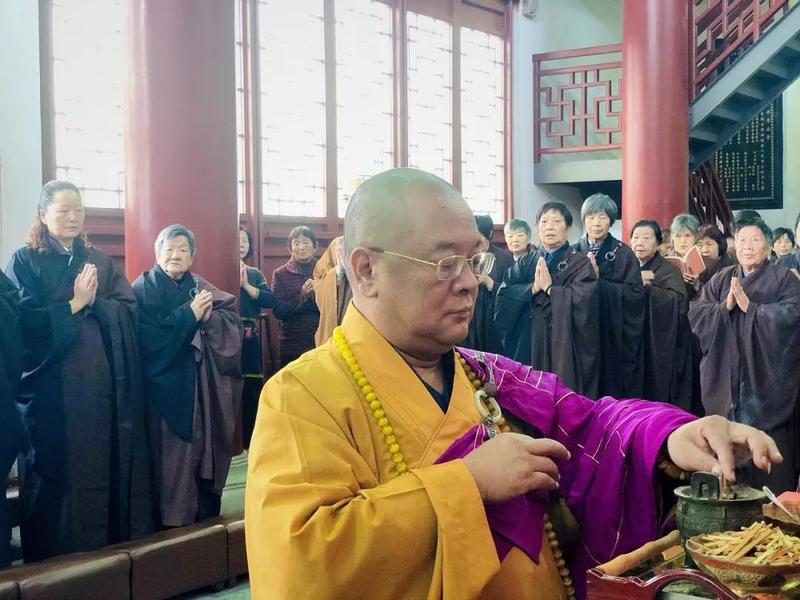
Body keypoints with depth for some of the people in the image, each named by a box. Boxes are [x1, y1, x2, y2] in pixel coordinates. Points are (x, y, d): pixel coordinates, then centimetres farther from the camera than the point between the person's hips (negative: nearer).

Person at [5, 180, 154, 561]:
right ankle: (56, 552, 12)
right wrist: (74, 304, -12)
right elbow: (25, 322, -13)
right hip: (53, 387, -4)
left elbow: (130, 311, 3)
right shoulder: (25, 262, -1)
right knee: (58, 471, 0)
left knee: (107, 463, 6)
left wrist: (94, 301, -13)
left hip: (104, 382, 4)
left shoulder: (99, 261, 13)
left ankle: (109, 541, 18)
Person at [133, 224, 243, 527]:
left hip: (202, 387, 5)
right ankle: (173, 518, 5)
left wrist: (209, 315, -16)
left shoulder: (199, 286, 13)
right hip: (167, 388, -5)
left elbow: (232, 318, 3)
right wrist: (190, 314, -16)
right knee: (173, 455, -5)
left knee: (204, 446, 7)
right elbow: (151, 336, -17)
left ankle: (206, 514, 18)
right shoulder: (144, 288, -3)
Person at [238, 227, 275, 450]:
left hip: (250, 340, 5)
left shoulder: (255, 274, 14)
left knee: (252, 391, 6)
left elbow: (271, 300, 0)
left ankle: (249, 442, 16)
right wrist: (236, 281, -16)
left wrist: (247, 286, -9)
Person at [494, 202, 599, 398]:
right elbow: (503, 295, 1)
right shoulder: (526, 262, 13)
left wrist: (548, 287, -9)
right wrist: (533, 288, -12)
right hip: (528, 345, 4)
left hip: (565, 345, -3)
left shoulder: (580, 263, 1)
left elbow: (583, 298, -16)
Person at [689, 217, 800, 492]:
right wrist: (725, 307, -12)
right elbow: (696, 314, 5)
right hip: (726, 378, 3)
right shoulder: (721, 280, 14)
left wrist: (750, 307, -14)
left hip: (767, 379, -3)